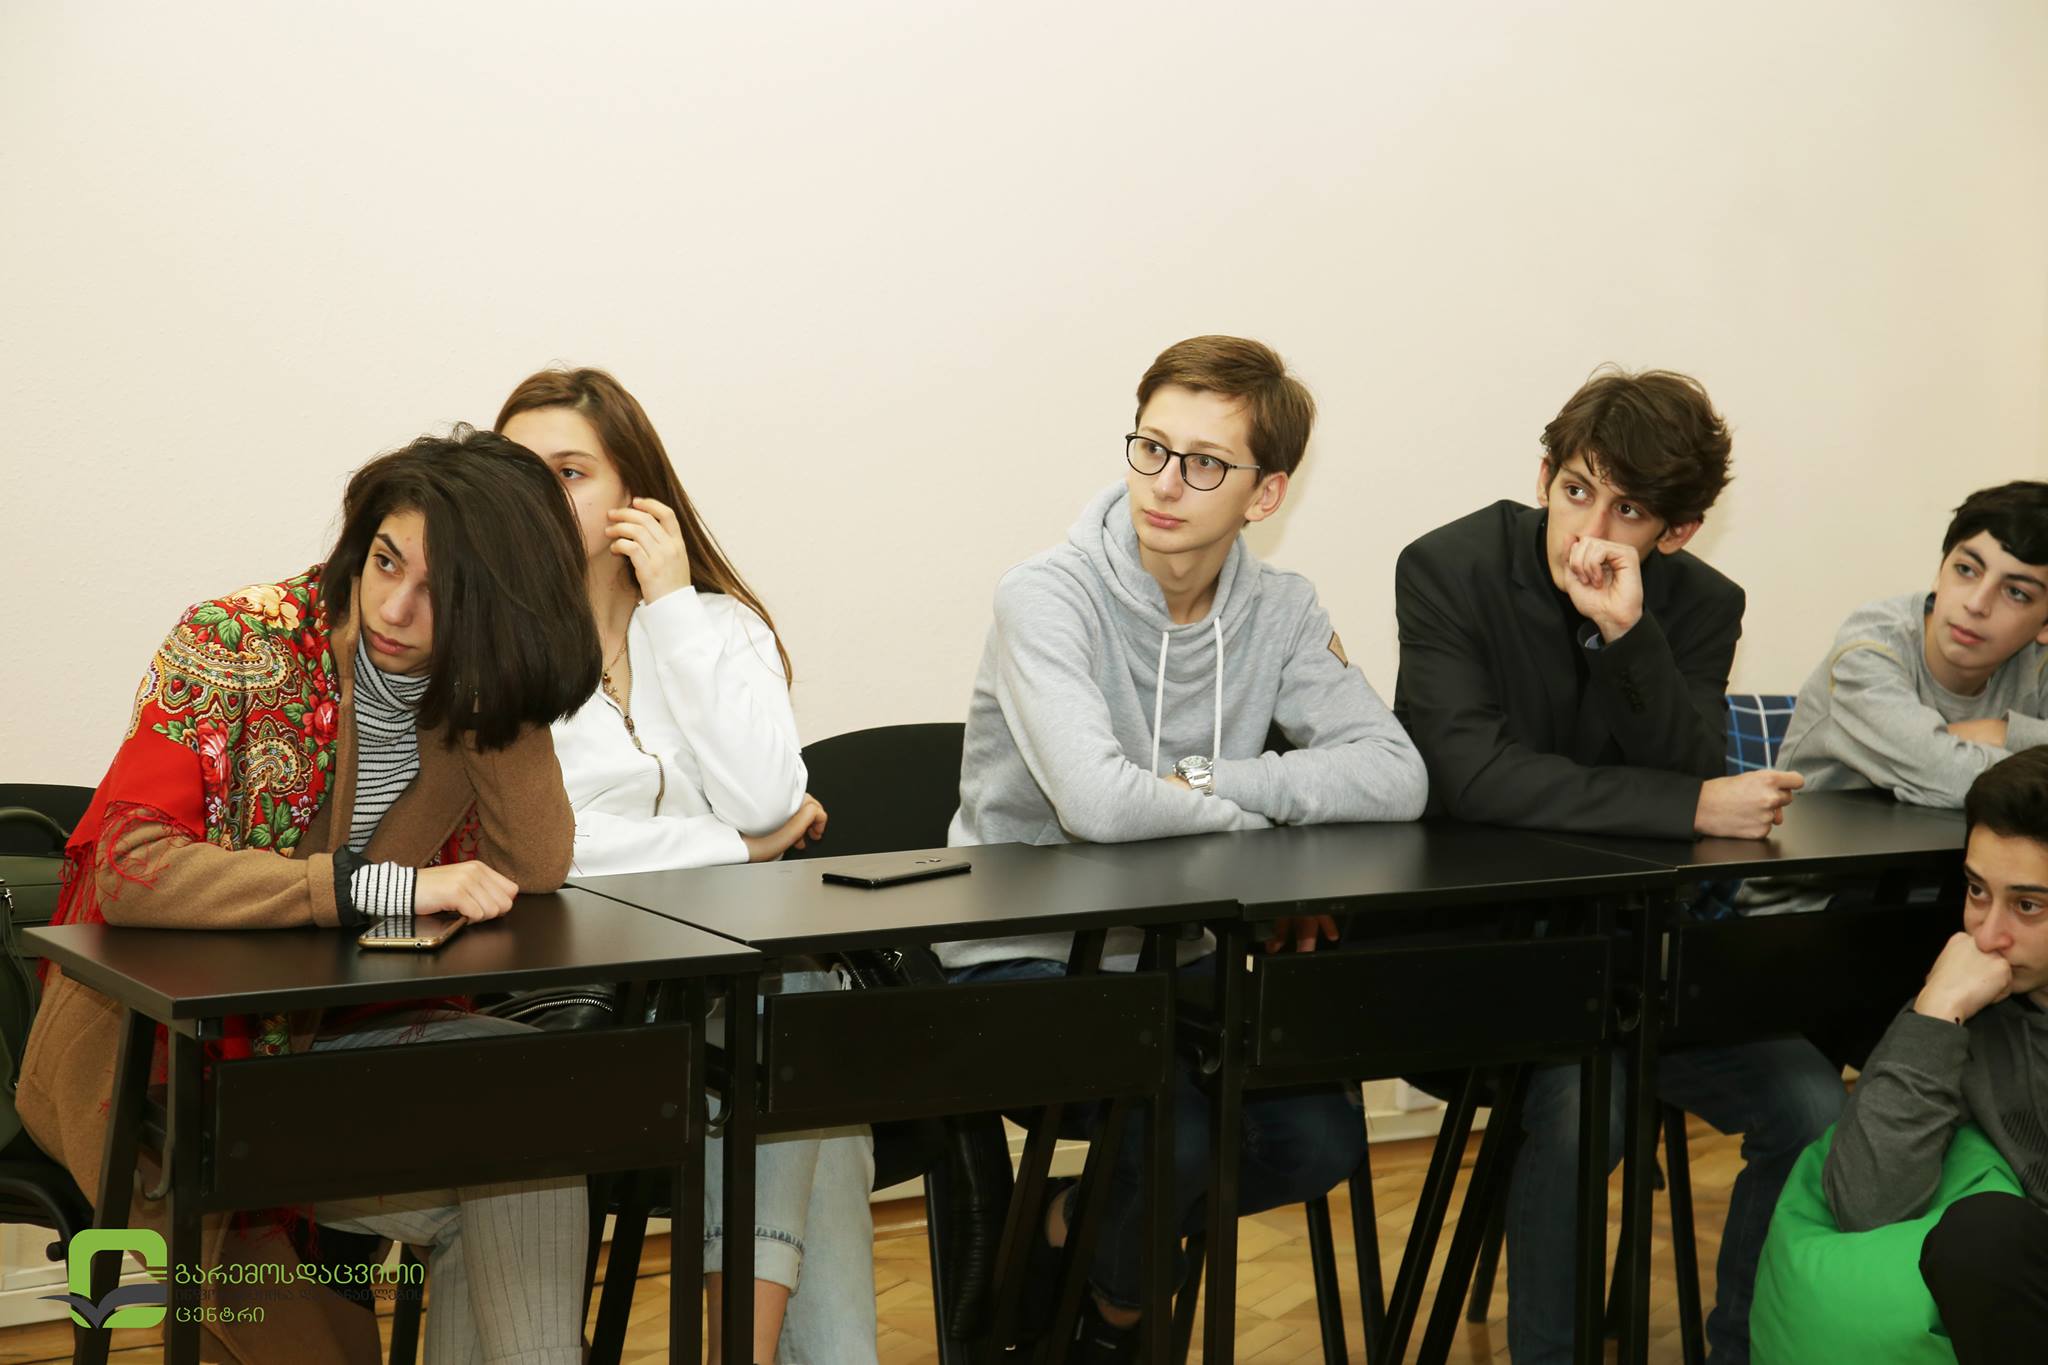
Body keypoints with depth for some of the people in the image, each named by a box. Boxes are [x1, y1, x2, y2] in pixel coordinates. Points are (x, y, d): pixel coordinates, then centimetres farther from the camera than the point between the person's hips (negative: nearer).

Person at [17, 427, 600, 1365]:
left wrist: (490, 674, -19)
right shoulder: (233, 646, -16)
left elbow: (535, 871, -16)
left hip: (336, 1038, 4)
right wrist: (388, 888, -34)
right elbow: (130, 870, -29)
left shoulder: (477, 689, -1)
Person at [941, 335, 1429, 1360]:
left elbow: (1394, 777, -13)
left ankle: (1075, 1227, 16)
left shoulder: (1279, 613, 1)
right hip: (1025, 961, -5)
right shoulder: (1046, 598, -16)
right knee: (1188, 1135, -26)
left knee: (1319, 1140, -13)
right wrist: (1270, 830, -16)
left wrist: (1209, 782, -21)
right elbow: (1099, 804, -32)